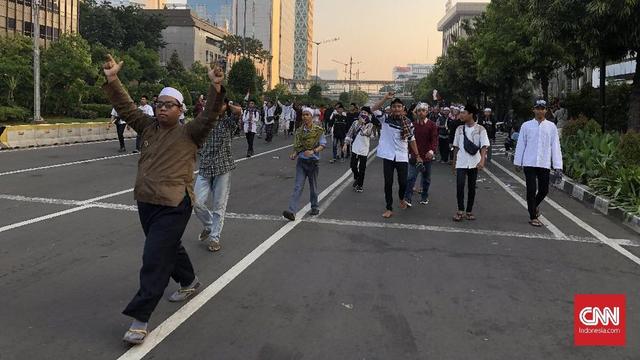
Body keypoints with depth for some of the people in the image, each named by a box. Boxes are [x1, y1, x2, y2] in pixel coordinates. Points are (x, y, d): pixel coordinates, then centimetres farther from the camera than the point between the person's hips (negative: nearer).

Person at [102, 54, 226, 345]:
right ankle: (189, 282, 49)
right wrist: (112, 80, -3)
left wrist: (216, 89, -32)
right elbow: (125, 107, 8)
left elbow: (210, 117, -18)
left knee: (155, 259, -10)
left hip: (173, 207, -7)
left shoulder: (189, 133, -4)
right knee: (169, 248, 24)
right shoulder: (148, 126, 11)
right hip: (146, 202, 7)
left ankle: (139, 317, -5)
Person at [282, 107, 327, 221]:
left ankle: (315, 207, 32)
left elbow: (323, 144, -10)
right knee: (298, 186, -7)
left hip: (313, 161, -2)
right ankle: (292, 211, -16)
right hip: (301, 161, 2)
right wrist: (294, 155, -8)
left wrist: (313, 151, -27)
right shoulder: (299, 130, 6)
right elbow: (297, 146, 11)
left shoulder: (318, 130, -5)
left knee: (313, 186, 12)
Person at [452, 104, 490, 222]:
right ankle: (460, 211, 1)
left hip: (474, 163, -1)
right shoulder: (459, 129, 6)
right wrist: (454, 162, 13)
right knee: (460, 186, -10)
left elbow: (484, 146, -10)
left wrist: (482, 160, -24)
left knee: (472, 188, 7)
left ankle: (469, 211, 17)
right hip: (461, 162, 1)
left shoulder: (480, 129, -4)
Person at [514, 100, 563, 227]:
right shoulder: (526, 126, 2)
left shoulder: (551, 126, 4)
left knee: (544, 190, 8)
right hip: (529, 163, -1)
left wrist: (558, 166, -2)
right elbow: (521, 144, 6)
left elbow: (555, 146, 3)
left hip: (544, 164, 2)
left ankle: (534, 205, 38)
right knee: (531, 190, -2)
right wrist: (518, 162, 5)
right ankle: (533, 217, 9)